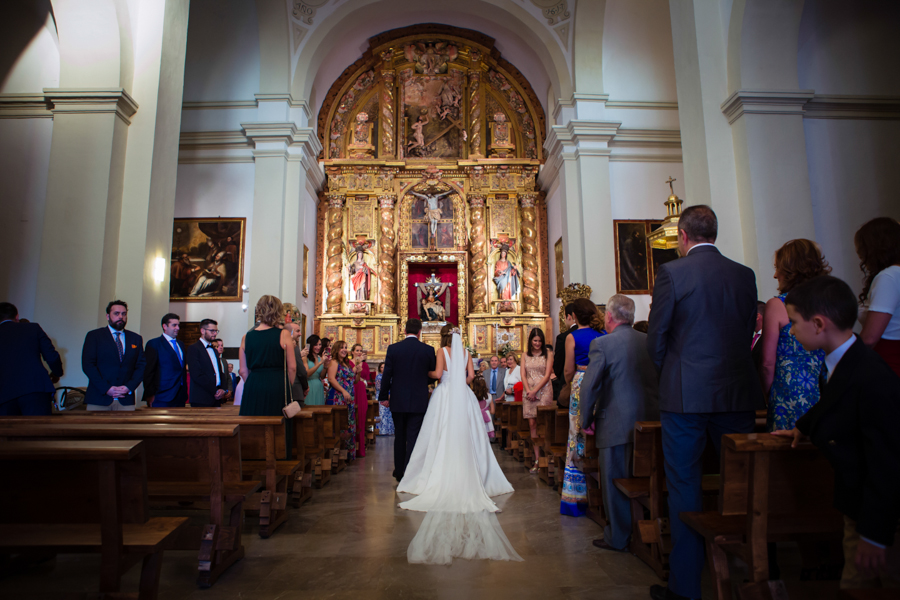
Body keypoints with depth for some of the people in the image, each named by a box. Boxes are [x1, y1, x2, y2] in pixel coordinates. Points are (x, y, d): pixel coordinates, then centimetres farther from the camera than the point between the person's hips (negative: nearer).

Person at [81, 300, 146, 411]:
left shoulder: (136, 339, 14)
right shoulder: (94, 336, 7)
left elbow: (142, 366, 9)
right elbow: (87, 365, -2)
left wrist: (129, 387, -6)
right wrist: (106, 388, -11)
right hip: (99, 399, -1)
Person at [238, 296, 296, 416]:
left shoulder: (246, 337, 4)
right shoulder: (284, 334, -6)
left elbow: (243, 371, 7)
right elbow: (292, 367, -4)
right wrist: (287, 387, 11)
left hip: (253, 389, 3)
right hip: (277, 387, -3)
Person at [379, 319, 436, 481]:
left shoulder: (393, 348, -5)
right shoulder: (428, 350, -6)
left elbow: (387, 375, -4)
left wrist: (383, 396, 6)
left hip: (398, 401, 2)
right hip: (419, 401, -1)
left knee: (399, 437, 16)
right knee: (413, 438, 3)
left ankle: (399, 473, 25)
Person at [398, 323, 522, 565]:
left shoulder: (443, 351, -3)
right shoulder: (465, 352, 8)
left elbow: (438, 373, -10)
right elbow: (471, 375, 4)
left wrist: (425, 373, 9)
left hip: (445, 396, -3)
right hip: (463, 397, 3)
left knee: (443, 436, 2)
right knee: (464, 436, 7)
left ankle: (441, 477, 4)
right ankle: (466, 475, 7)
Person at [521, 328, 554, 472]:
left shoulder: (548, 354, 3)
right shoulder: (525, 356, 13)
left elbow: (547, 375, -4)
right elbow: (523, 375, 7)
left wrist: (535, 391, -10)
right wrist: (528, 391, -8)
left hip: (543, 391, -3)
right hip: (528, 392, 3)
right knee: (532, 424, -1)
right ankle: (537, 459, 2)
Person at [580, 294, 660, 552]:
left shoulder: (602, 344, -13)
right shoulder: (650, 341, 3)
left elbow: (589, 386, -13)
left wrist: (587, 420, -1)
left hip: (616, 423, -6)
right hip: (649, 422, 6)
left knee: (614, 481, 7)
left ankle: (618, 537, 18)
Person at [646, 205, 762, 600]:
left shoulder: (672, 272, -8)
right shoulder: (744, 275, 5)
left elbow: (656, 338, -6)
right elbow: (749, 333, 9)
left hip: (686, 394, -4)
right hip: (737, 393, 4)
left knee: (684, 486, 5)